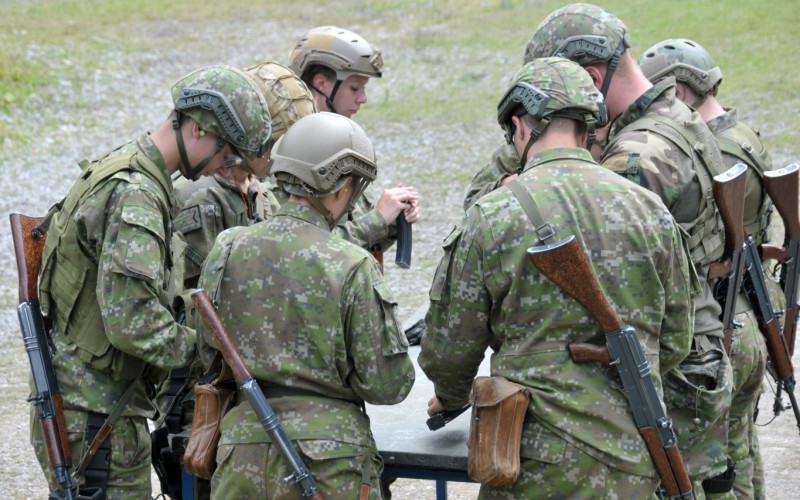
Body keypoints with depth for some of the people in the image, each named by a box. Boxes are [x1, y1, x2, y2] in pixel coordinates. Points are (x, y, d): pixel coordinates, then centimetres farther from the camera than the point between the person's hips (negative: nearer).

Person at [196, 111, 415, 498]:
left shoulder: (226, 250, 0)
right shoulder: (353, 267, -12)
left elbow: (208, 354, 12)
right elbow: (388, 385, -9)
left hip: (243, 456, 3)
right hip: (329, 466, -3)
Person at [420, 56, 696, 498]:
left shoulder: (492, 217, -7)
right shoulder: (649, 210, 5)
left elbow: (449, 348, 1)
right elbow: (674, 343, 12)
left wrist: (450, 397, 24)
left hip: (544, 463, -4)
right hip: (634, 459, 4)